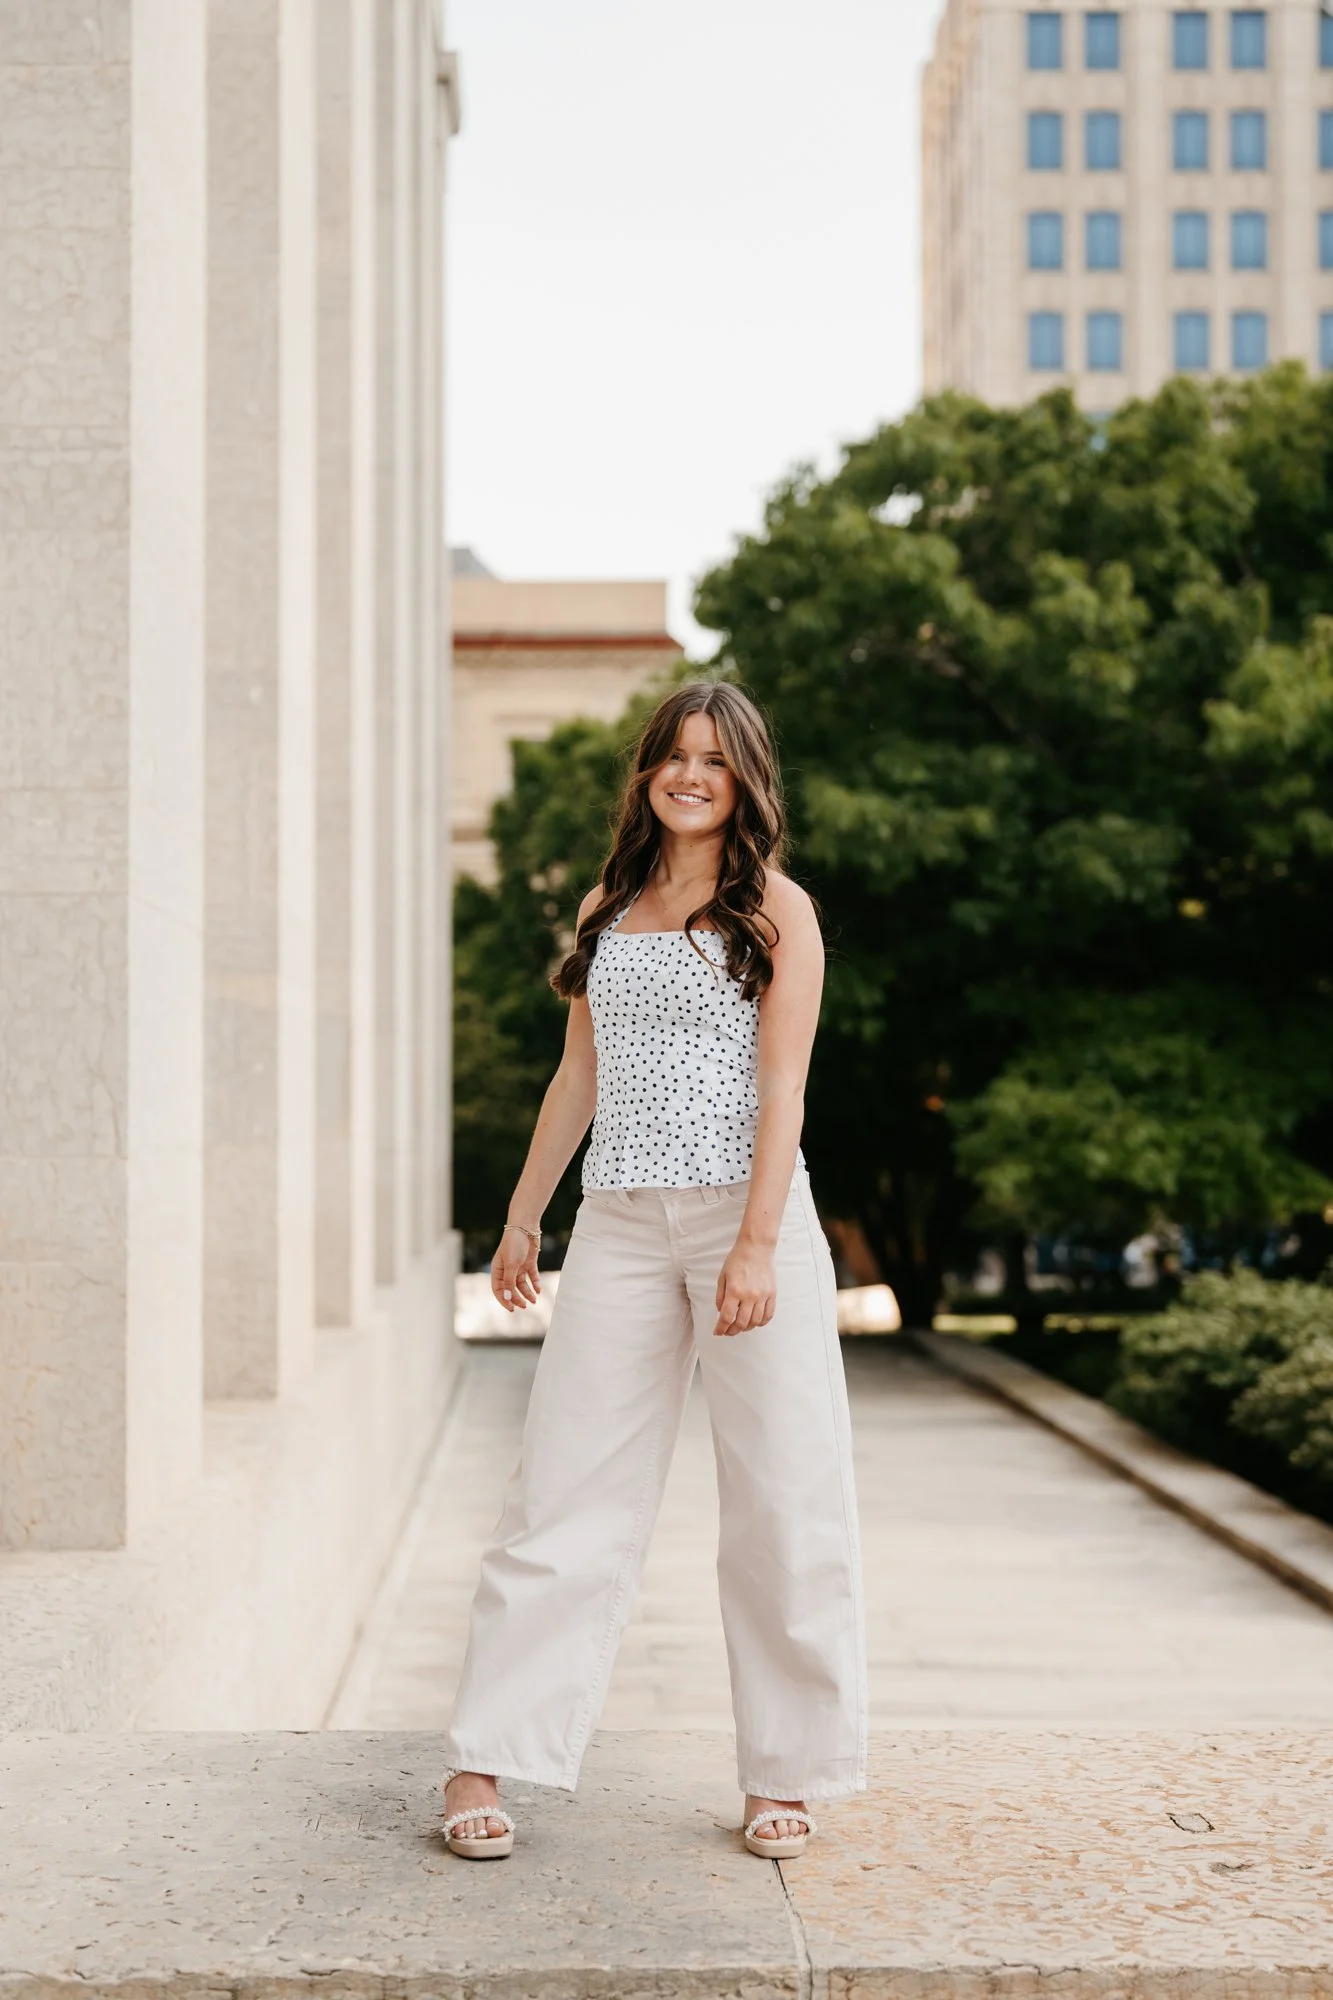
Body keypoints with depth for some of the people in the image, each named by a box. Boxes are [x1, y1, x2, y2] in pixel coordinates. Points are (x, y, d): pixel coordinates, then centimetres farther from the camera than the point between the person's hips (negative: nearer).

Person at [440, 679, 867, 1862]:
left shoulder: (777, 909, 2)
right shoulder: (607, 908, 15)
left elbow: (782, 1086, -6)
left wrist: (757, 1246, -15)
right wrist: (523, 1217, 18)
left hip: (748, 1214, -3)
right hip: (622, 1227, 3)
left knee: (782, 1497, 0)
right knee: (567, 1485, 0)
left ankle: (786, 1774, 12)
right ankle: (482, 1763, 5)